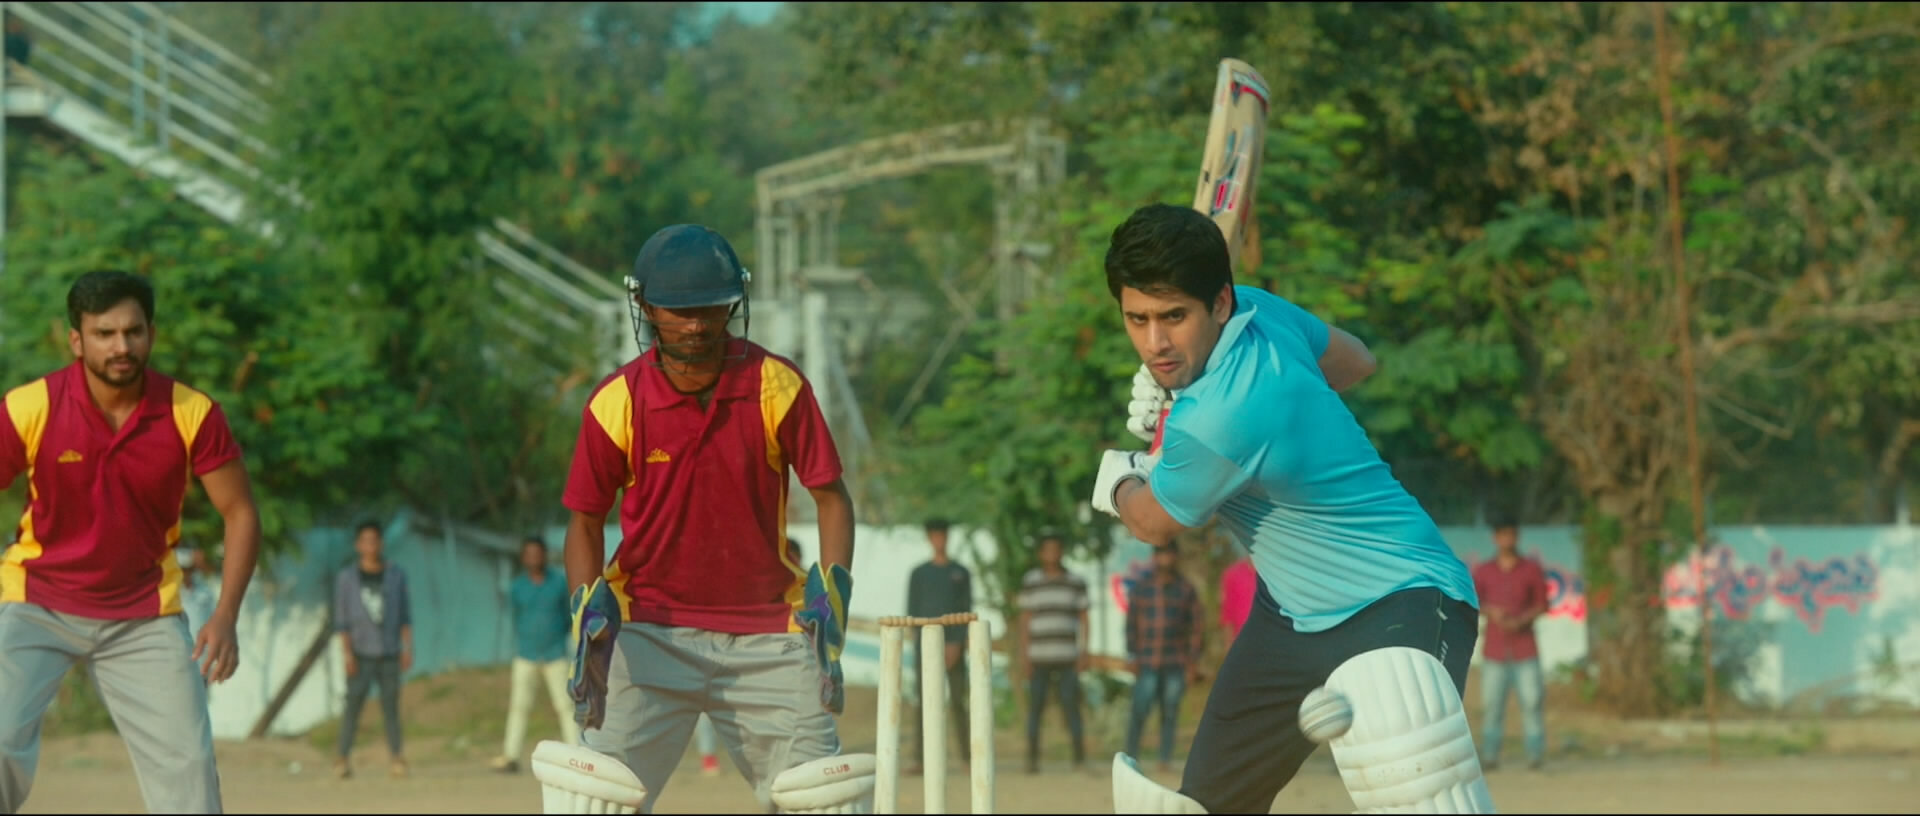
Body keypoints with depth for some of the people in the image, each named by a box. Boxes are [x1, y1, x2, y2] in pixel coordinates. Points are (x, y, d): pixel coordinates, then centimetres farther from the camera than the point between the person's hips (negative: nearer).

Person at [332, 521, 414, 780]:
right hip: (361, 652, -2)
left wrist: (407, 648, 3)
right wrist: (347, 653, -6)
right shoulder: (346, 577, 4)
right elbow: (341, 619, 2)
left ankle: (396, 758, 0)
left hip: (389, 652, 2)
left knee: (391, 705, -1)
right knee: (354, 703, -7)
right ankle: (343, 757, -4)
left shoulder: (396, 575, 10)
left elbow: (405, 615, 11)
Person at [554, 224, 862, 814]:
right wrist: (588, 609, -11)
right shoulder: (616, 404, -7)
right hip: (650, 632, -1)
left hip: (766, 634, 1)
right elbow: (586, 520, 4)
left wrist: (832, 590, -14)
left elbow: (831, 495, 0)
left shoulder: (777, 386, -7)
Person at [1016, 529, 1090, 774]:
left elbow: (1084, 620, 10)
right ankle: (1032, 758, 6)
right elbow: (1024, 619, 8)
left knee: (1071, 705, -6)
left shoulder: (1076, 583, 8)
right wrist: (1024, 653, 1)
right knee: (1035, 706, 0)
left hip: (1067, 657, 0)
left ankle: (1080, 758, -3)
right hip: (1039, 657, 0)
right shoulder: (1030, 582, 7)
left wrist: (1084, 653, 2)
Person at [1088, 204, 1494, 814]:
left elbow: (1155, 524, -8)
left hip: (1398, 606, -10)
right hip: (1292, 611, 10)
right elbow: (1354, 361, 17)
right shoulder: (1261, 309, -6)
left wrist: (1118, 483, 16)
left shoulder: (1216, 421, -30)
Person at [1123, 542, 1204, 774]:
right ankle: (1130, 757, 2)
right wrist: (1131, 657, 3)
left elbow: (1195, 627, 5)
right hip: (1147, 664, 0)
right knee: (1140, 710, -9)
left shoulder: (1186, 590, 6)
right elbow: (1131, 624, 10)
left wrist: (1193, 662, 0)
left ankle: (1166, 760, 6)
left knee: (1170, 712, 0)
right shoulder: (1140, 588, 8)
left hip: (1176, 665, 0)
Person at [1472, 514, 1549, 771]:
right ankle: (1489, 754, -2)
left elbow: (1542, 605, 5)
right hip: (1494, 649, 1)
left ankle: (1535, 753, -6)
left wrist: (1522, 619, -13)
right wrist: (1490, 611, -13)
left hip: (1524, 647, -1)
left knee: (1531, 700, -8)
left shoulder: (1532, 570, 6)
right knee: (1492, 703, -4)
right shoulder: (1483, 571, 9)